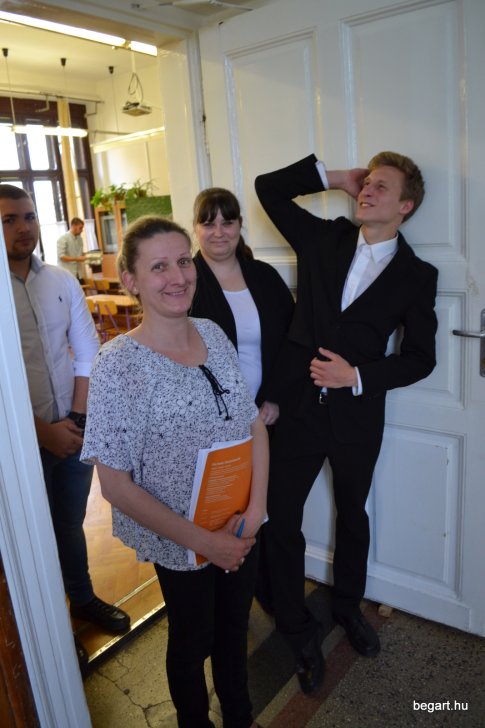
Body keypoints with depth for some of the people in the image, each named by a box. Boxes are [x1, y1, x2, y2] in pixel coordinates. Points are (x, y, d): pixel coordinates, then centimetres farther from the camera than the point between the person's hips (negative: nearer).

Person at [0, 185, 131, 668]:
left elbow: (88, 355, 2)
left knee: (71, 523, 21)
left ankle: (83, 598, 45)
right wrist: (45, 431, -14)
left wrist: (77, 418, -6)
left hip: (74, 429, 3)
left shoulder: (62, 282, 1)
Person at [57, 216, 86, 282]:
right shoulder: (63, 238, -10)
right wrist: (77, 259, -20)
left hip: (79, 274, 7)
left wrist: (84, 256, -1)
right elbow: (61, 256, -16)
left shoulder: (79, 238, 11)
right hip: (68, 274, -7)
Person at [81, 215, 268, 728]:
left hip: (242, 529, 5)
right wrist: (203, 541, -17)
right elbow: (115, 484, -19)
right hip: (180, 544, -4)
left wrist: (255, 508, -12)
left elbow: (254, 423, -1)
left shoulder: (213, 334, -6)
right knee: (192, 641, 22)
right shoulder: (118, 365, -22)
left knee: (234, 629, 26)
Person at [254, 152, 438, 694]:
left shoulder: (416, 274, -3)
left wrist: (358, 376, -15)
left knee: (351, 515, 20)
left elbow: (419, 357, -3)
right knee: (280, 518, 5)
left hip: (357, 414, 0)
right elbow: (268, 187, 3)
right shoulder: (323, 238, 2)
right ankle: (298, 630, 29)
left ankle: (347, 606, 48)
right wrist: (333, 177, -3)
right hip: (299, 405, 1)